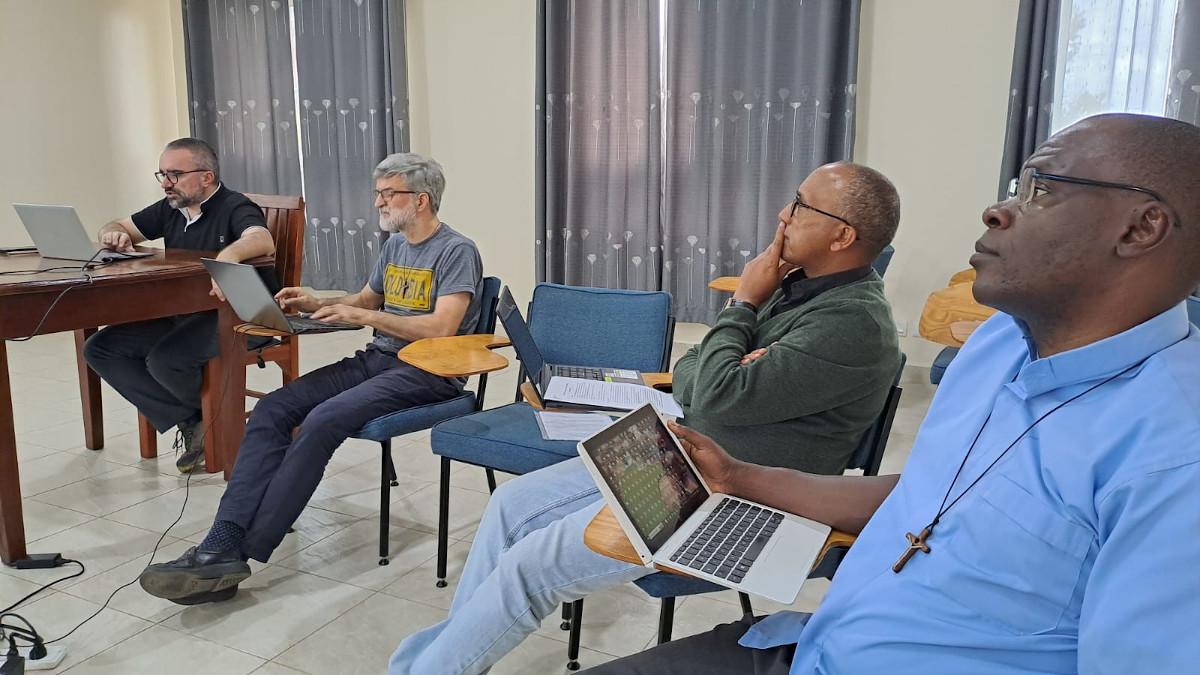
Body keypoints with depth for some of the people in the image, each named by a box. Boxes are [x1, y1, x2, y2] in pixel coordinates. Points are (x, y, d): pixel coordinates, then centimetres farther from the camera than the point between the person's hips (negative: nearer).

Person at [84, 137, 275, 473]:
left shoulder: (234, 207, -9)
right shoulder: (170, 209, 13)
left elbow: (263, 241, -31)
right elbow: (114, 228, 23)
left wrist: (230, 253, -54)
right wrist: (112, 235, -3)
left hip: (230, 316, -8)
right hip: (177, 315, 8)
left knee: (164, 359, -32)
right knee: (99, 348, -7)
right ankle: (190, 421, -10)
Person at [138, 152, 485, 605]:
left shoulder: (457, 252, -8)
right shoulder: (394, 246, 19)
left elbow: (441, 328, -19)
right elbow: (364, 299, 30)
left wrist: (366, 317, -17)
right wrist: (315, 305, 11)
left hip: (427, 371, -8)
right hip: (376, 359, 8)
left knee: (323, 421, -30)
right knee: (272, 409, -13)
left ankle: (242, 552, -24)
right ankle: (223, 543, -21)